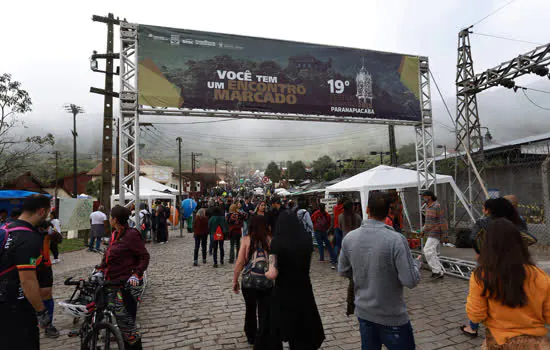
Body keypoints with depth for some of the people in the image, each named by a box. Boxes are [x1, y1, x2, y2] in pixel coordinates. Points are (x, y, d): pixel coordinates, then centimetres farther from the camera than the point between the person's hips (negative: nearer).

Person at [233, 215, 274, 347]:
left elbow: (239, 263, -4)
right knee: (265, 315, 8)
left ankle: (251, 337, 46)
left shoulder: (246, 239, -3)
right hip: (267, 283, -2)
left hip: (248, 282, 2)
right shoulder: (270, 240, -3)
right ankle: (261, 344, 13)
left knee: (250, 311, 25)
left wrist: (235, 281, 7)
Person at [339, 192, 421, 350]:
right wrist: (416, 263, -1)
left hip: (364, 313, 4)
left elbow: (343, 271, 2)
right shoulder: (396, 239, -23)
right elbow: (410, 281, -20)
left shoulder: (349, 238, -9)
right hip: (392, 317, -4)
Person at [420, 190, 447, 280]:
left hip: (436, 233, -10)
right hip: (431, 233, 10)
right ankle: (441, 272, 18)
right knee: (432, 253, 10)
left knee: (428, 251, -16)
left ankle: (437, 271, -9)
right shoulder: (428, 206, 13)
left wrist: (444, 235, -16)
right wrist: (423, 230, 20)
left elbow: (442, 221, -16)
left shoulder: (437, 206, -15)